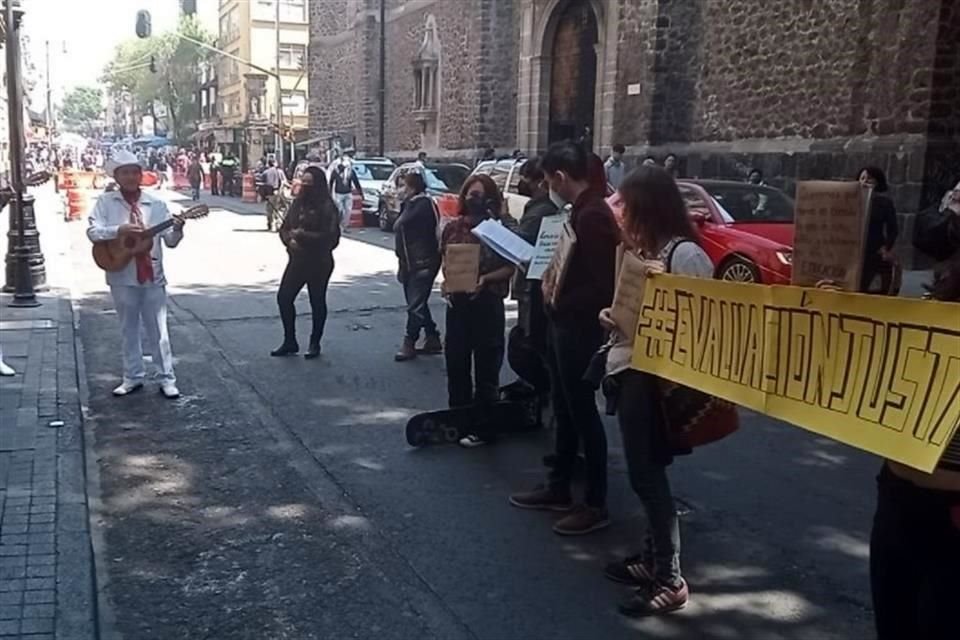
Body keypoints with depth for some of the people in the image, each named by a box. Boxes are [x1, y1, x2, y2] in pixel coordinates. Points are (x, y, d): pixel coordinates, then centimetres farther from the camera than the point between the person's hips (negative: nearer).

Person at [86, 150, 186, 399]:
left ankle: (167, 379, 12)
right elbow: (92, 232, -10)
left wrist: (177, 229, -22)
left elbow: (170, 241, 0)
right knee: (129, 330, 13)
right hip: (122, 277, 0)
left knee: (158, 331, 5)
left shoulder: (156, 204, 1)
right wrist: (119, 230, -24)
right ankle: (132, 378, 24)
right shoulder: (106, 202, 0)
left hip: (152, 276, 0)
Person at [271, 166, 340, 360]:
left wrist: (303, 235, -22)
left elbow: (330, 237, -20)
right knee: (284, 297, 5)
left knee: (317, 302, 6)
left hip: (319, 263, -7)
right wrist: (290, 240, -10)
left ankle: (315, 344, 21)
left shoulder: (326, 207, -13)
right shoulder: (298, 203, 9)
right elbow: (284, 228, 12)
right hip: (297, 260, 7)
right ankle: (290, 342, 18)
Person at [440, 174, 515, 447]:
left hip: (487, 303, -4)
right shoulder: (453, 227, 4)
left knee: (487, 364, 4)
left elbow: (509, 268, -5)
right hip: (457, 302, 4)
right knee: (455, 361, 10)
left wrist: (485, 279, -20)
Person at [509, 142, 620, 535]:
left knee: (583, 411, -1)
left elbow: (603, 285, -25)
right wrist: (554, 280, 4)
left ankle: (596, 505, 11)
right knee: (564, 408, 18)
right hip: (564, 324, 10)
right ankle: (558, 489, 31)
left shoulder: (593, 216, -21)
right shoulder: (581, 210, 9)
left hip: (580, 328, -10)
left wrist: (560, 300, -15)